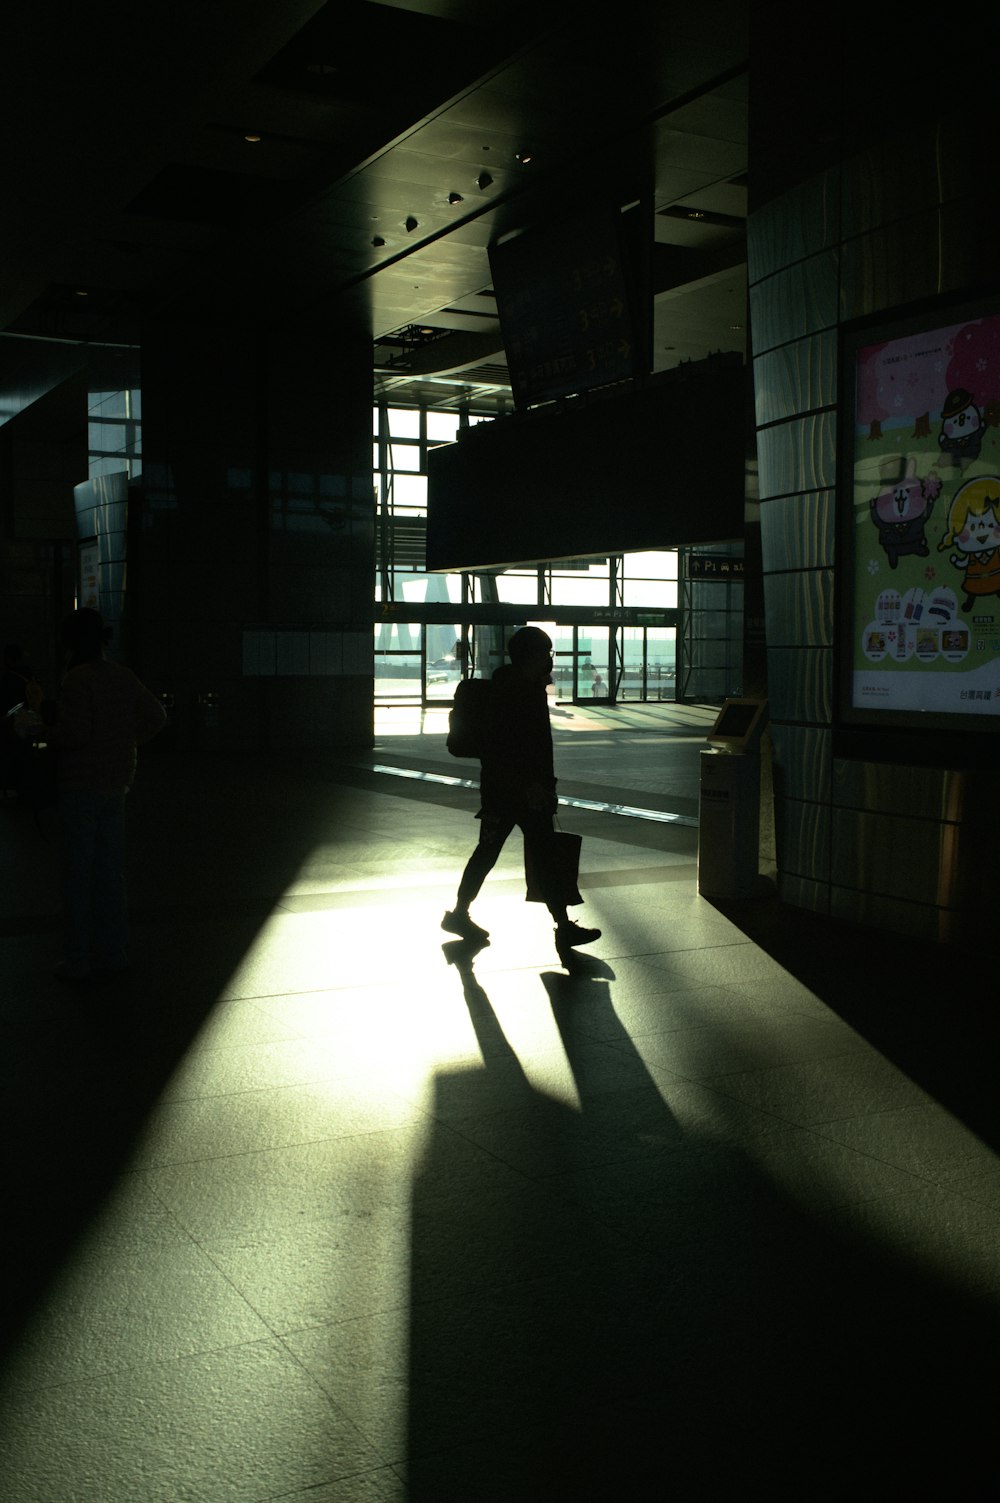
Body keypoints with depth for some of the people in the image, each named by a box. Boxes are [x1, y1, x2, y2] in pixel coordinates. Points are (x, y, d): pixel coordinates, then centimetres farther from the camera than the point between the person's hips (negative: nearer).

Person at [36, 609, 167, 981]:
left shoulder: (76, 680, -15)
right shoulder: (123, 677, 8)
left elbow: (74, 732, -24)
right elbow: (156, 716, 11)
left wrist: (45, 733, -5)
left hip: (80, 786, -7)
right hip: (116, 784, 7)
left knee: (78, 873, 0)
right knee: (110, 870, 14)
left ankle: (78, 959, 4)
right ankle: (113, 951, 20)